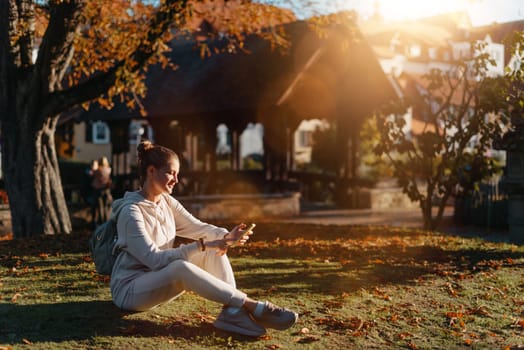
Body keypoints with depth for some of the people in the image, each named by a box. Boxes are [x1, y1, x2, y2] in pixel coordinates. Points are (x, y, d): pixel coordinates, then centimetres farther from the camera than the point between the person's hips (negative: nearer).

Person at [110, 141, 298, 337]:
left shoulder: (167, 202, 4)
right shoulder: (131, 211, -20)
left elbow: (199, 228, 1)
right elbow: (154, 259, -26)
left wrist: (227, 237, -19)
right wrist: (202, 246, -29)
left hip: (159, 281, 8)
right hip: (129, 290, -8)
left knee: (214, 249, -9)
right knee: (181, 267, -37)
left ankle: (232, 311, -28)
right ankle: (254, 307, -34)